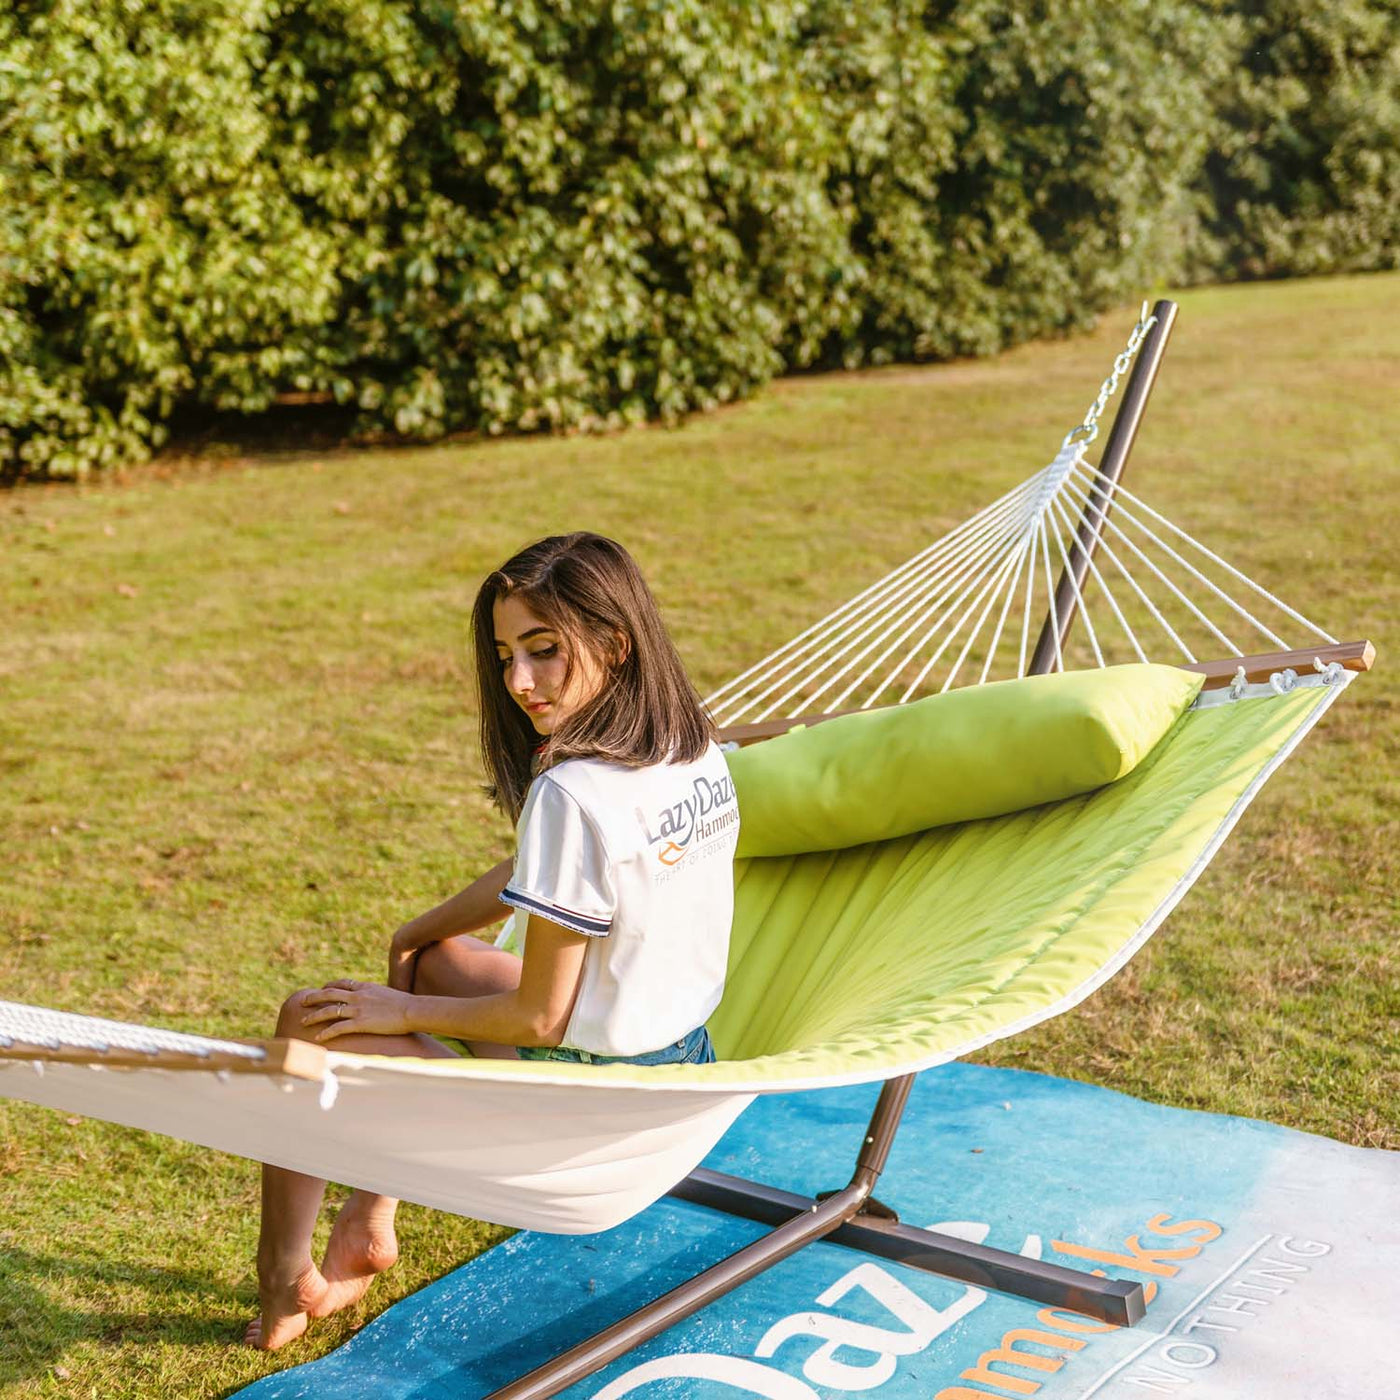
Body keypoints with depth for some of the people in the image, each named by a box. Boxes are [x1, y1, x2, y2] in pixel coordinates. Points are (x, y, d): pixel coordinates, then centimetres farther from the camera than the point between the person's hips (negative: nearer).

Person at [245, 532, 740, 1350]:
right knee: (437, 961, 26)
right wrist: (422, 933, 15)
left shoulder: (572, 793, -27)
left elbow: (539, 1017, -19)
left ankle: (284, 1283, 21)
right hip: (685, 1068, 9)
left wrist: (403, 1010, -5)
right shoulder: (701, 754, -2)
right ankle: (369, 1223, 30)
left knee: (307, 1021, 5)